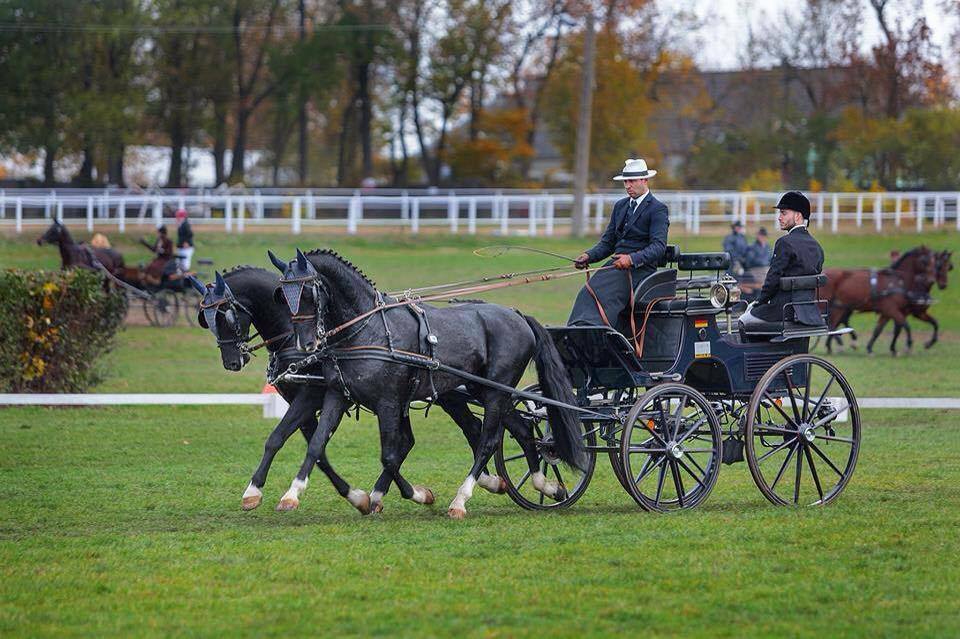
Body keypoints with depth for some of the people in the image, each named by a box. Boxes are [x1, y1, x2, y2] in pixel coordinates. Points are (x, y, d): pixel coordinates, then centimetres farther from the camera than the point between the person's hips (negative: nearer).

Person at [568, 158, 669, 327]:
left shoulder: (657, 209, 0)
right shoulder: (620, 206, 23)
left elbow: (658, 246, -11)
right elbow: (607, 243, 23)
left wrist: (631, 259, -26)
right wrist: (588, 256, 1)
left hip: (639, 268, -6)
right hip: (615, 265, 6)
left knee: (602, 292, -33)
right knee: (587, 292, -25)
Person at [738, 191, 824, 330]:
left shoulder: (785, 243, -15)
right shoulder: (816, 246, 10)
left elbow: (773, 278, -18)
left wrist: (758, 302, -4)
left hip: (784, 310, -8)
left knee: (743, 322, 8)